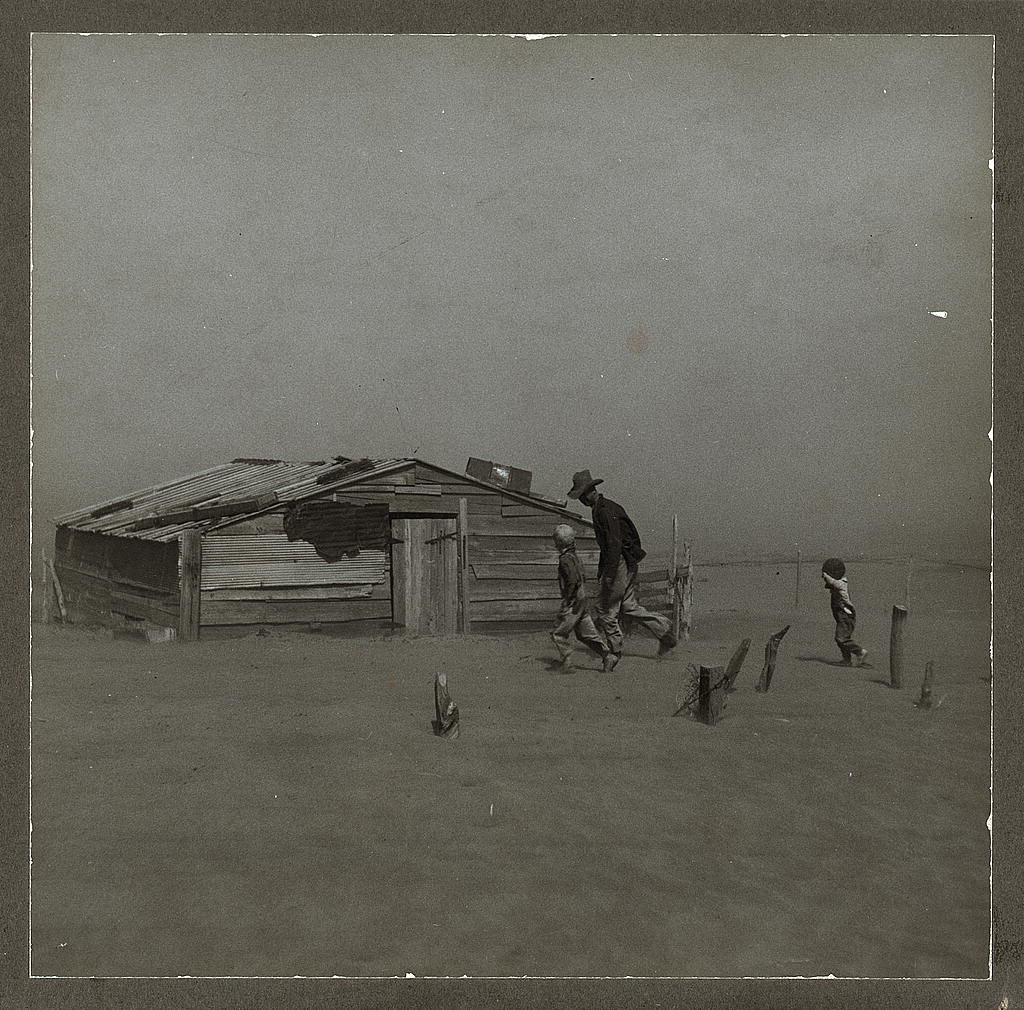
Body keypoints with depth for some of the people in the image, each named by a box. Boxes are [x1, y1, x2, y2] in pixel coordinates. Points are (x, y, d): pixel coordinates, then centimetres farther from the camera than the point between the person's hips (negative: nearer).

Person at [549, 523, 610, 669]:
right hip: (582, 602, 9)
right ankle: (606, 653, 7)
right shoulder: (575, 557, 13)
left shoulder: (566, 559, -16)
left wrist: (565, 602, -21)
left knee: (558, 633, 0)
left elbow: (572, 581, -25)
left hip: (572, 604, -9)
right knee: (586, 633, 12)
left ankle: (567, 661, 0)